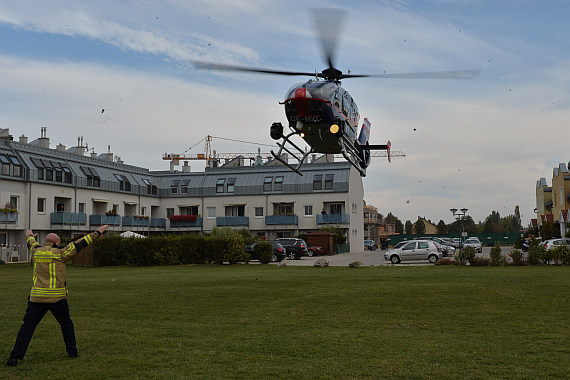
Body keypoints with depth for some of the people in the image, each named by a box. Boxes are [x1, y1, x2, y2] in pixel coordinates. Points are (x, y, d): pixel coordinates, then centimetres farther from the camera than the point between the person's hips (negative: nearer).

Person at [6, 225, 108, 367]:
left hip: (37, 297, 2)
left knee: (27, 326, 4)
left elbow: (31, 243, 30)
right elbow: (80, 244, -1)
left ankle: (15, 356, -1)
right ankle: (72, 351, 20)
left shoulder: (36, 251, 6)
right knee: (66, 324, 15)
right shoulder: (60, 253, -5)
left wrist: (30, 236, 54)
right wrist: (97, 233, 6)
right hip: (57, 297, -2)